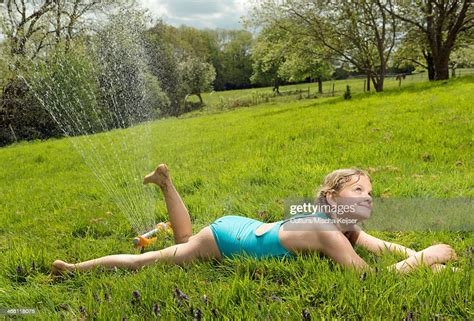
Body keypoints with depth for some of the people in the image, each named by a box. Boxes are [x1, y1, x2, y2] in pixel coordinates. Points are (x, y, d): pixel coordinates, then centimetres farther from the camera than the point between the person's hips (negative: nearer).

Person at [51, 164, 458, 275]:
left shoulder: (344, 227, -6)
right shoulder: (327, 232, -33)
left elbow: (384, 246, 4)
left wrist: (419, 257, -13)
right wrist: (424, 258, -25)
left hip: (237, 228, 8)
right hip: (223, 240, -8)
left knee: (184, 240, 35)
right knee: (146, 261, 5)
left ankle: (166, 181, 40)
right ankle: (76, 267, 22)